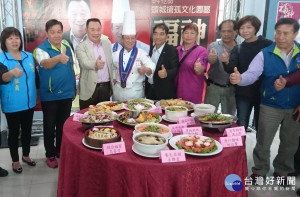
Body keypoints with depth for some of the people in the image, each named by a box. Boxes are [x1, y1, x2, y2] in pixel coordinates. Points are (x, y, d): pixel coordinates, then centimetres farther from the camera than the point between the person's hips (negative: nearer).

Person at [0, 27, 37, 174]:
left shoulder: (29, 56, 3)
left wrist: (35, 93, 18)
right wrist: (12, 73, -49)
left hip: (29, 102, 5)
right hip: (12, 105, -4)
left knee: (27, 130, 18)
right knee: (14, 132, 9)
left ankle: (26, 155, 37)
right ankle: (15, 160, 25)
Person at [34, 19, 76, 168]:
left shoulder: (67, 48, 5)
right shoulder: (41, 49, -12)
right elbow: (45, 64, -34)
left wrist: (73, 89, 15)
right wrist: (58, 58, -55)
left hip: (66, 94, 5)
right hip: (49, 96, -5)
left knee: (63, 125, 15)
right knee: (50, 126, 6)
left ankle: (61, 150, 31)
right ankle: (50, 154, 21)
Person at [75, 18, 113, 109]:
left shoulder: (107, 43, 12)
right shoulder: (81, 47, -4)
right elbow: (84, 63, -22)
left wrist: (113, 78, 8)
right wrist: (95, 64, -43)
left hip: (106, 88, 4)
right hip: (90, 89, -4)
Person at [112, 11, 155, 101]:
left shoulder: (142, 53, -4)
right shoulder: (116, 54, 5)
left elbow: (152, 67, -15)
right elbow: (112, 68, 19)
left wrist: (146, 70, -36)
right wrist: (114, 78, 5)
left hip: (136, 91, -2)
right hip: (119, 91, 2)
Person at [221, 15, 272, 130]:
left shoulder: (267, 45, -5)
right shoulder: (238, 49, 5)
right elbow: (232, 70, -7)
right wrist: (226, 62, -29)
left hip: (263, 92, -2)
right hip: (243, 93, 2)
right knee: (241, 126, 6)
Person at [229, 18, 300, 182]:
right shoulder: (265, 54, -9)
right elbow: (252, 74, -19)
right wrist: (240, 78, -39)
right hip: (270, 107, -2)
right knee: (263, 142, 9)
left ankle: (282, 172, 38)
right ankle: (259, 172, 28)